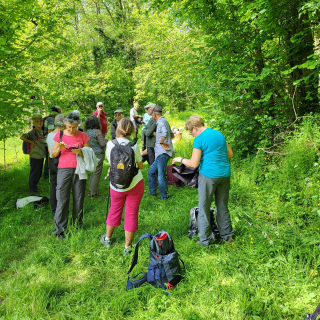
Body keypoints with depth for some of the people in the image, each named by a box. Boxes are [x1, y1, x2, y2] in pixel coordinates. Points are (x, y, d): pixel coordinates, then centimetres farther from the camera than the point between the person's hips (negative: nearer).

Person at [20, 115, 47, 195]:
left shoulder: (42, 131, 11)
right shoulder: (33, 132, -14)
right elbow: (22, 137, -21)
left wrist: (46, 144, 7)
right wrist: (31, 143, -15)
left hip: (41, 155, 8)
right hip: (35, 156, -8)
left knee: (39, 173, 16)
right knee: (34, 173, 1)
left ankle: (34, 186, 32)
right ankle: (32, 190, 11)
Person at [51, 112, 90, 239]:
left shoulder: (83, 136, 5)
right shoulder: (60, 135, 6)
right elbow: (53, 154, 8)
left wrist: (80, 152, -14)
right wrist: (59, 148, -12)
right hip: (64, 170, 0)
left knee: (78, 199, 5)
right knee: (62, 199, -3)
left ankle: (77, 226, 18)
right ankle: (60, 229, 5)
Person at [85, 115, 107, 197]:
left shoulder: (87, 132, 4)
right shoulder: (97, 131, -15)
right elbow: (102, 144, -15)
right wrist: (106, 139, 4)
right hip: (98, 154, -7)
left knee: (93, 172, 20)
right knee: (96, 173, 1)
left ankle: (90, 190, 26)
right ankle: (93, 193, 6)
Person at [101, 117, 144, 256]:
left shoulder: (110, 144, -9)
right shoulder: (134, 147, -14)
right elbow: (140, 166, -2)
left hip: (116, 186, 2)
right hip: (135, 184, -2)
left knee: (115, 210, 22)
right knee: (131, 214, 8)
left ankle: (107, 238, 41)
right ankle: (127, 247, 18)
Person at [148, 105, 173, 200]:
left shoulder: (161, 121, -11)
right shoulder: (164, 121, 20)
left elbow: (164, 132, -32)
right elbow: (171, 135, 29)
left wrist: (161, 142, -20)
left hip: (163, 153, -11)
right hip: (160, 154, 11)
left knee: (161, 176, -8)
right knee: (151, 171, 16)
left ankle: (164, 196, 1)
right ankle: (152, 191, 25)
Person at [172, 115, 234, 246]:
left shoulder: (199, 139, -10)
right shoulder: (219, 134, 10)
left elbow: (194, 164, -11)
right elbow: (230, 154, 15)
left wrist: (181, 159, 4)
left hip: (208, 175, -6)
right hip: (225, 174, 7)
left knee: (204, 208, 7)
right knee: (222, 206, 18)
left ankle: (205, 239, 13)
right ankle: (227, 235, 28)